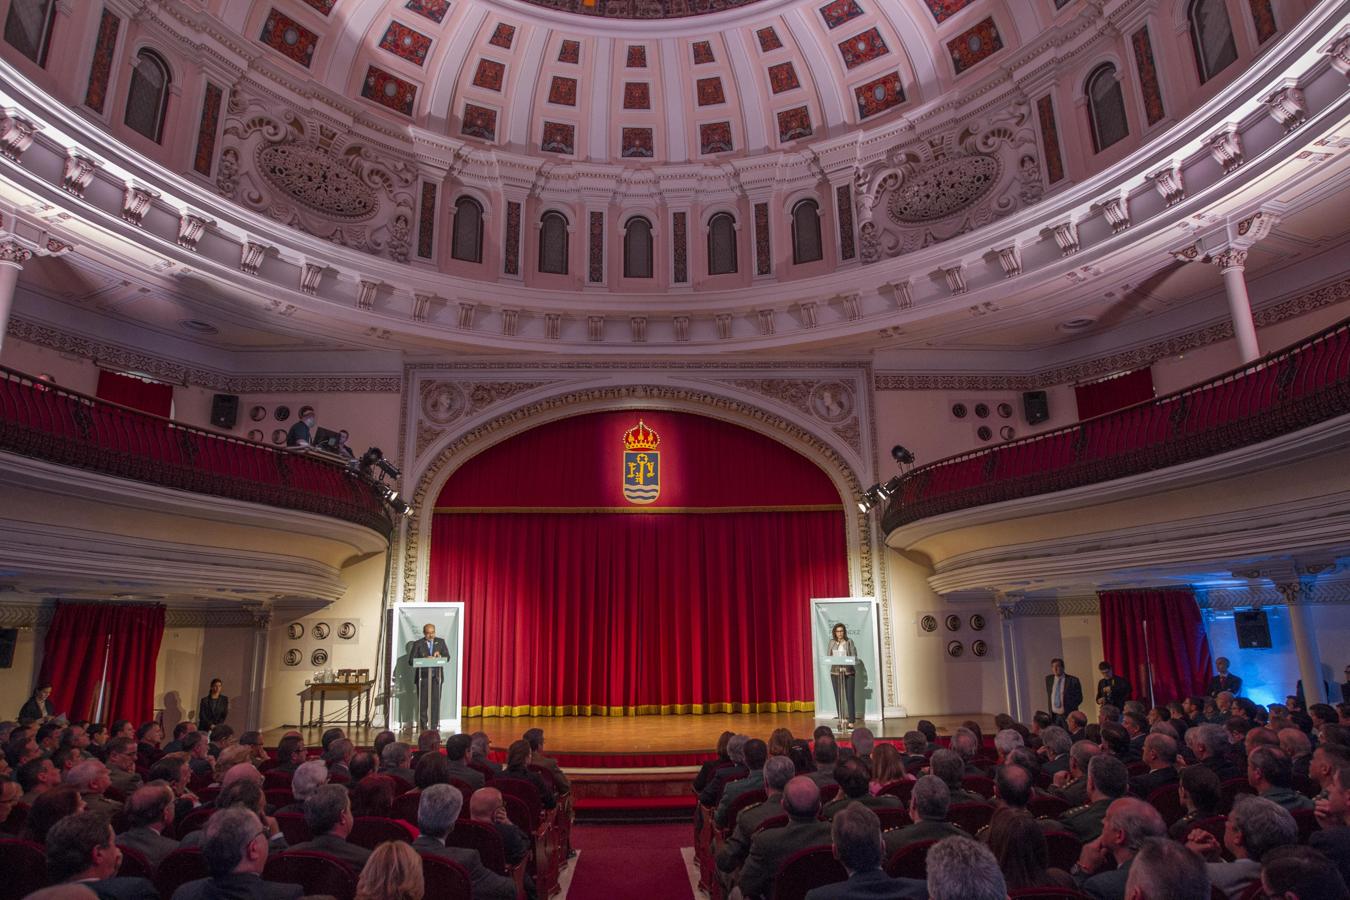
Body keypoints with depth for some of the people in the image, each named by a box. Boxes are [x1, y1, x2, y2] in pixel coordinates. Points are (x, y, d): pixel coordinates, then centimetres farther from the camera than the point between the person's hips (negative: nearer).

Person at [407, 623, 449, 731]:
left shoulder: (441, 642, 7)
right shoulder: (418, 644, 0)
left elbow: (447, 657, 5)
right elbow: (411, 661, -6)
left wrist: (439, 656, -16)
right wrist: (424, 659, -20)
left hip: (436, 676, 1)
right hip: (423, 677, -1)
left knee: (436, 701, -1)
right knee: (423, 702, 4)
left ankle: (434, 725, 5)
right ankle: (423, 725, 18)